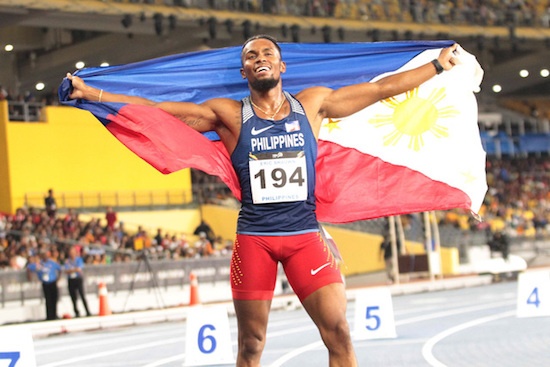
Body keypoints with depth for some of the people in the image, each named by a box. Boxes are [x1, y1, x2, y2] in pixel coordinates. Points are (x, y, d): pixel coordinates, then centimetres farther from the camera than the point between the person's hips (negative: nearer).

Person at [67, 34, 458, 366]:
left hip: (305, 235, 1)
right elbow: (153, 109, 4)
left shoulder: (312, 104, 7)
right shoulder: (230, 114, 4)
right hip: (254, 239, 0)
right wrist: (93, 94, 0)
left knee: (339, 333, -9)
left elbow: (380, 89, 13)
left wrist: (438, 65, 17)